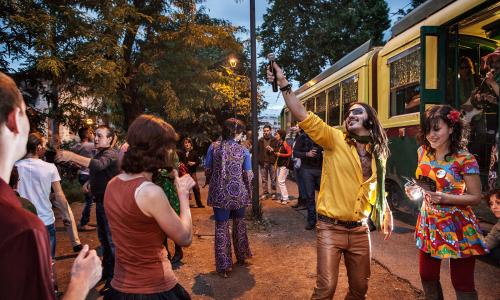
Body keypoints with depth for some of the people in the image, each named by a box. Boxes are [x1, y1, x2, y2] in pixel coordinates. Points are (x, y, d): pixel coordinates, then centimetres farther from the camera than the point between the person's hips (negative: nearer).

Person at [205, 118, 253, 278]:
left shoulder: (213, 147, -4)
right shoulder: (243, 150, -5)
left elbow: (208, 170, 1)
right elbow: (248, 175, -2)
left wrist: (211, 185, 18)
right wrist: (249, 192, 15)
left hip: (219, 194, 0)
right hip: (239, 194, 1)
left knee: (221, 228, 7)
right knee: (239, 224, 21)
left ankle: (223, 266, 10)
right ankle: (241, 256, 36)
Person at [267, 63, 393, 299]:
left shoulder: (378, 153, 6)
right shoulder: (335, 140, -9)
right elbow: (304, 117, -20)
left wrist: (386, 214, 17)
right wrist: (284, 85, -27)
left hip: (360, 230, 5)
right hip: (331, 228, -4)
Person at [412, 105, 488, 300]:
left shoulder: (465, 159, -17)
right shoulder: (423, 151, 1)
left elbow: (476, 197, -12)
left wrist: (446, 198, -24)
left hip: (457, 229, -5)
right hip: (429, 224, 6)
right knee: (427, 277, 18)